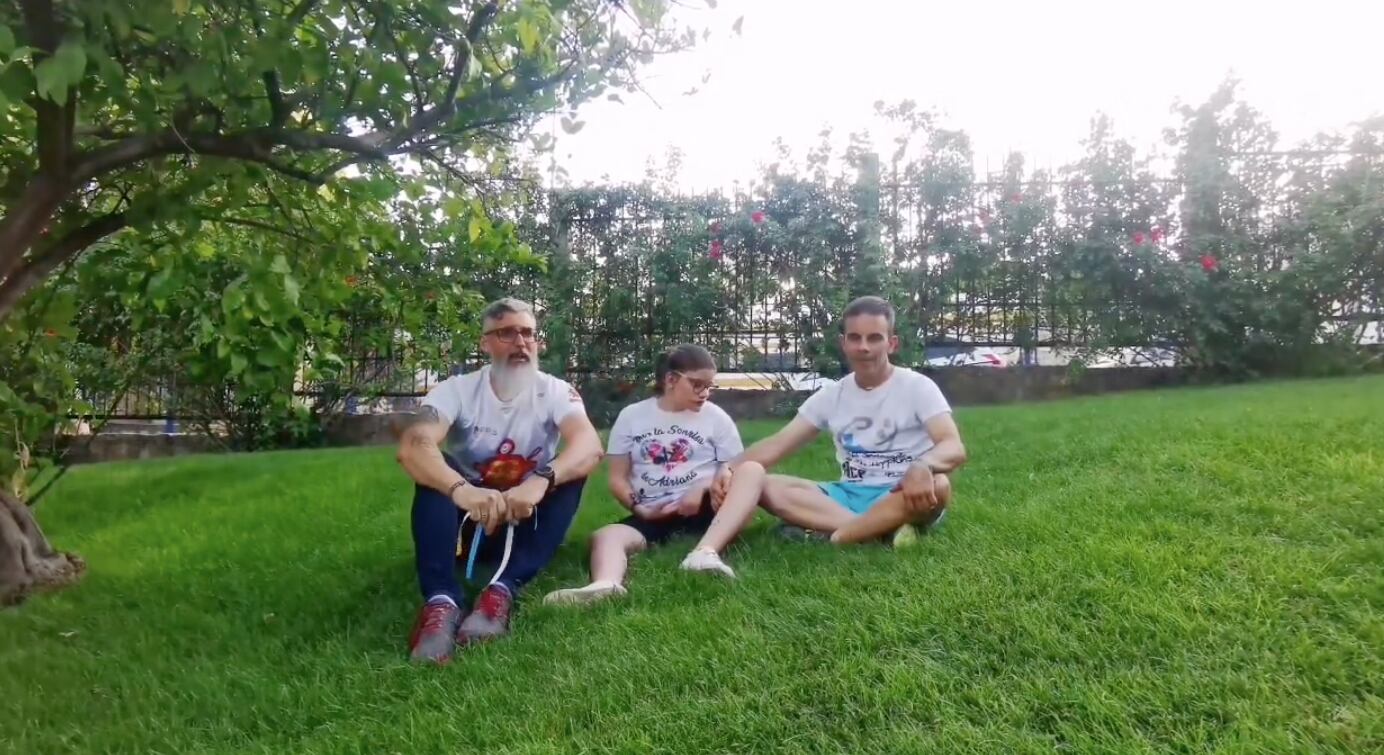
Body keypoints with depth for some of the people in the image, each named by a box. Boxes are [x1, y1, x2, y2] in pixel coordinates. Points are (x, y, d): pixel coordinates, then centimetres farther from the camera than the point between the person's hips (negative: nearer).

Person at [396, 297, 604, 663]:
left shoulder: (555, 391, -9)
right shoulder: (458, 389, -11)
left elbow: (590, 446, -30)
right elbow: (412, 446, -30)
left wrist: (541, 481, -51)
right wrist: (460, 489, -51)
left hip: (527, 520, 0)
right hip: (471, 517, 0)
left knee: (570, 471, -27)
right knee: (435, 469, -27)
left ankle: (502, 590, -40)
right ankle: (441, 601, -43)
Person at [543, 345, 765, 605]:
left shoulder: (716, 417, 10)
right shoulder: (631, 416, 10)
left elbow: (736, 471, 5)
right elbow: (618, 478, 9)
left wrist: (703, 487, -15)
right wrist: (638, 507, -10)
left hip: (703, 509, 0)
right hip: (652, 517, 1)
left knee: (753, 470, -26)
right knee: (605, 535, -29)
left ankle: (705, 553, -44)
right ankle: (605, 584, -64)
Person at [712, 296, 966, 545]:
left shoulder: (917, 387, -5)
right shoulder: (830, 396, 7)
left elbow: (954, 448, -18)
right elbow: (778, 444, 5)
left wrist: (922, 467, -42)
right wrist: (732, 467, -16)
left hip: (904, 498, -4)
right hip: (851, 496, 4)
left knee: (937, 485, -37)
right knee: (768, 487, -18)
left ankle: (836, 537, -31)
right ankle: (884, 530, -30)